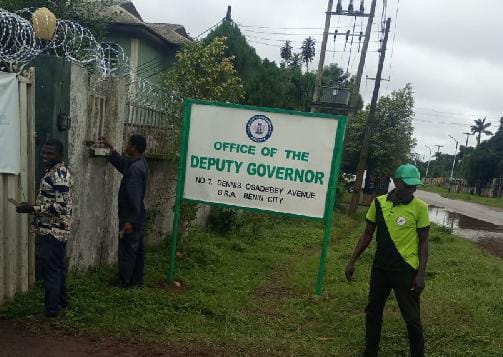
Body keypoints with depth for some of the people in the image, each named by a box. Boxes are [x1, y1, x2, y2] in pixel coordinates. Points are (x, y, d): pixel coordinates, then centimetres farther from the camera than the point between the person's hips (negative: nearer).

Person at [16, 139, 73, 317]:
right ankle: (62, 301, 30)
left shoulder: (60, 174, -17)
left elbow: (61, 207, -24)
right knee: (57, 267, 18)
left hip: (53, 231, -10)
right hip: (55, 230, 10)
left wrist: (32, 208, -21)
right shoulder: (52, 172, 14)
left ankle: (52, 308, 8)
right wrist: (32, 207, 12)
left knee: (49, 269, -2)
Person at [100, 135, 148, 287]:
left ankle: (125, 281, 14)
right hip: (137, 215, 10)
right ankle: (137, 279, 27)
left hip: (130, 216, -9)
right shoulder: (140, 162, 5)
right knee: (137, 247, 16)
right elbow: (122, 163, 25)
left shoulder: (135, 169, -23)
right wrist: (111, 148, 23)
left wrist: (130, 221, -24)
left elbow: (134, 196, -25)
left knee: (127, 248, 2)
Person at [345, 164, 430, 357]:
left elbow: (423, 242, -4)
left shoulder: (420, 207, -10)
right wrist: (352, 261, 5)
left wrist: (421, 274, -9)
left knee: (412, 317, 7)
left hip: (405, 270, -3)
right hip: (380, 267, 4)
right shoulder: (379, 203, -3)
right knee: (372, 312, 15)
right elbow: (367, 235, 6)